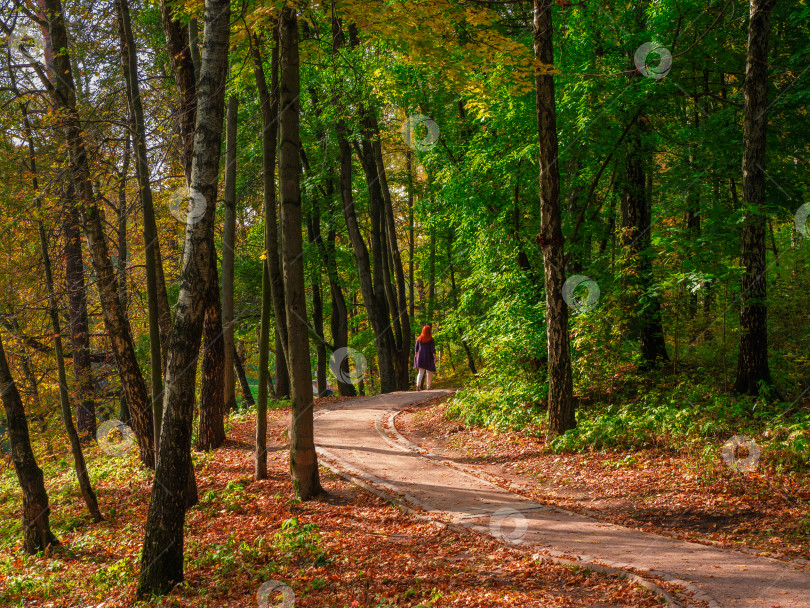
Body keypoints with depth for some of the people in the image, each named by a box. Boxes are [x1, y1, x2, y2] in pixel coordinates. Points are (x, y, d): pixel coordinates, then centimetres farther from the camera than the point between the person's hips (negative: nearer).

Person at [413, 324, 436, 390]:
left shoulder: (419, 338, 2)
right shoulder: (431, 339, -8)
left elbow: (416, 349, 7)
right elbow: (433, 349, -12)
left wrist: (416, 356, 18)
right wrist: (435, 358, -10)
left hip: (420, 356, 2)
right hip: (429, 357, -2)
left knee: (421, 372, 1)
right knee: (429, 372, 13)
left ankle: (418, 384, -22)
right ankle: (428, 387, 18)